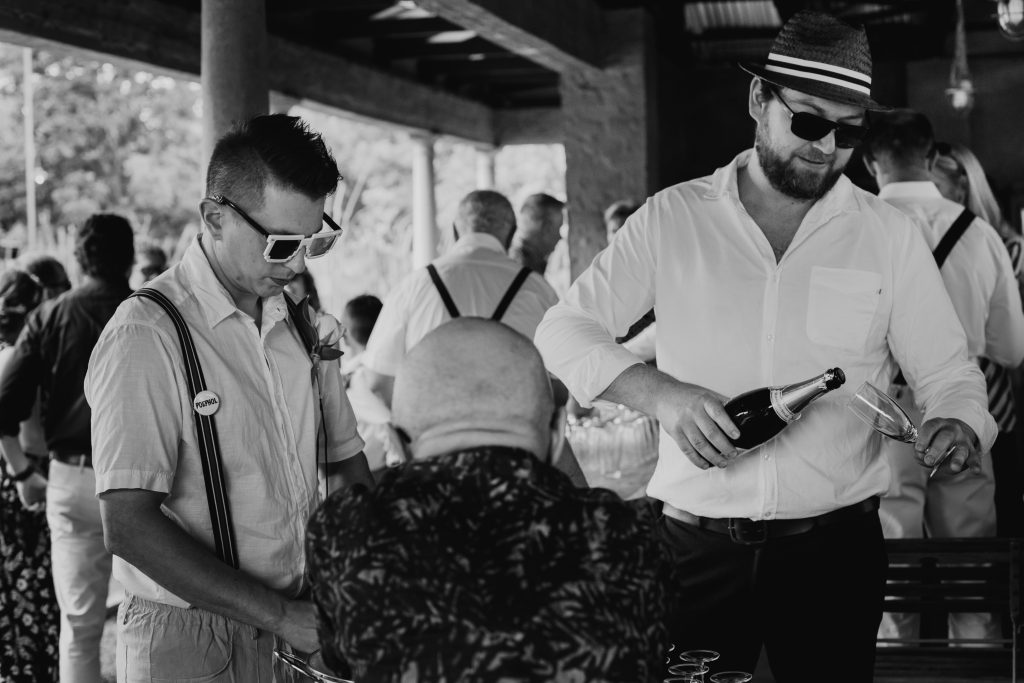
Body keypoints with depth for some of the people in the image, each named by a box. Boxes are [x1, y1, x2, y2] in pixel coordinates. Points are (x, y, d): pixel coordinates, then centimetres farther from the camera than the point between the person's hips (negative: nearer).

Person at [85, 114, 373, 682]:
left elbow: (346, 465, 14)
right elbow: (129, 527, -22)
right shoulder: (148, 336, -17)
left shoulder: (299, 325, 6)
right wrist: (279, 615, -23)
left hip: (298, 625, 7)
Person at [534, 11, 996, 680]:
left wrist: (958, 430, -19)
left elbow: (948, 374, 5)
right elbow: (563, 331, -1)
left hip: (835, 545, 0)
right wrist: (659, 392, -18)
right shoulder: (671, 218, 2)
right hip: (694, 544, 0)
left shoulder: (889, 235, 3)